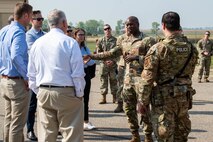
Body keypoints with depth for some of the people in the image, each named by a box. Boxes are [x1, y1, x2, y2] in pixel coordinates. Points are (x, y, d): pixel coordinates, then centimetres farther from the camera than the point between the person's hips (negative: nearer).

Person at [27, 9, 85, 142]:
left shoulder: (37, 43, 7)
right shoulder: (70, 42, -8)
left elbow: (31, 74, 11)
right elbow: (78, 73, -10)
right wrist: (80, 94, 1)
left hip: (43, 93, 5)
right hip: (66, 93, -5)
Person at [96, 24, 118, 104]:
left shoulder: (115, 40, 5)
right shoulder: (101, 41, 7)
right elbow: (98, 53, 4)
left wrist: (113, 61, -11)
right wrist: (105, 60, -9)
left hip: (113, 64, -1)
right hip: (103, 63, 1)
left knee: (113, 81, 3)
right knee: (103, 80, 2)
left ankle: (114, 98, 10)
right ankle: (104, 98, 8)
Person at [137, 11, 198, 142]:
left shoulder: (158, 49, -14)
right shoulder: (191, 48, 1)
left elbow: (147, 78, -13)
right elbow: (189, 74, 12)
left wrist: (142, 101, -5)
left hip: (163, 98, -5)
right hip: (184, 98, 5)